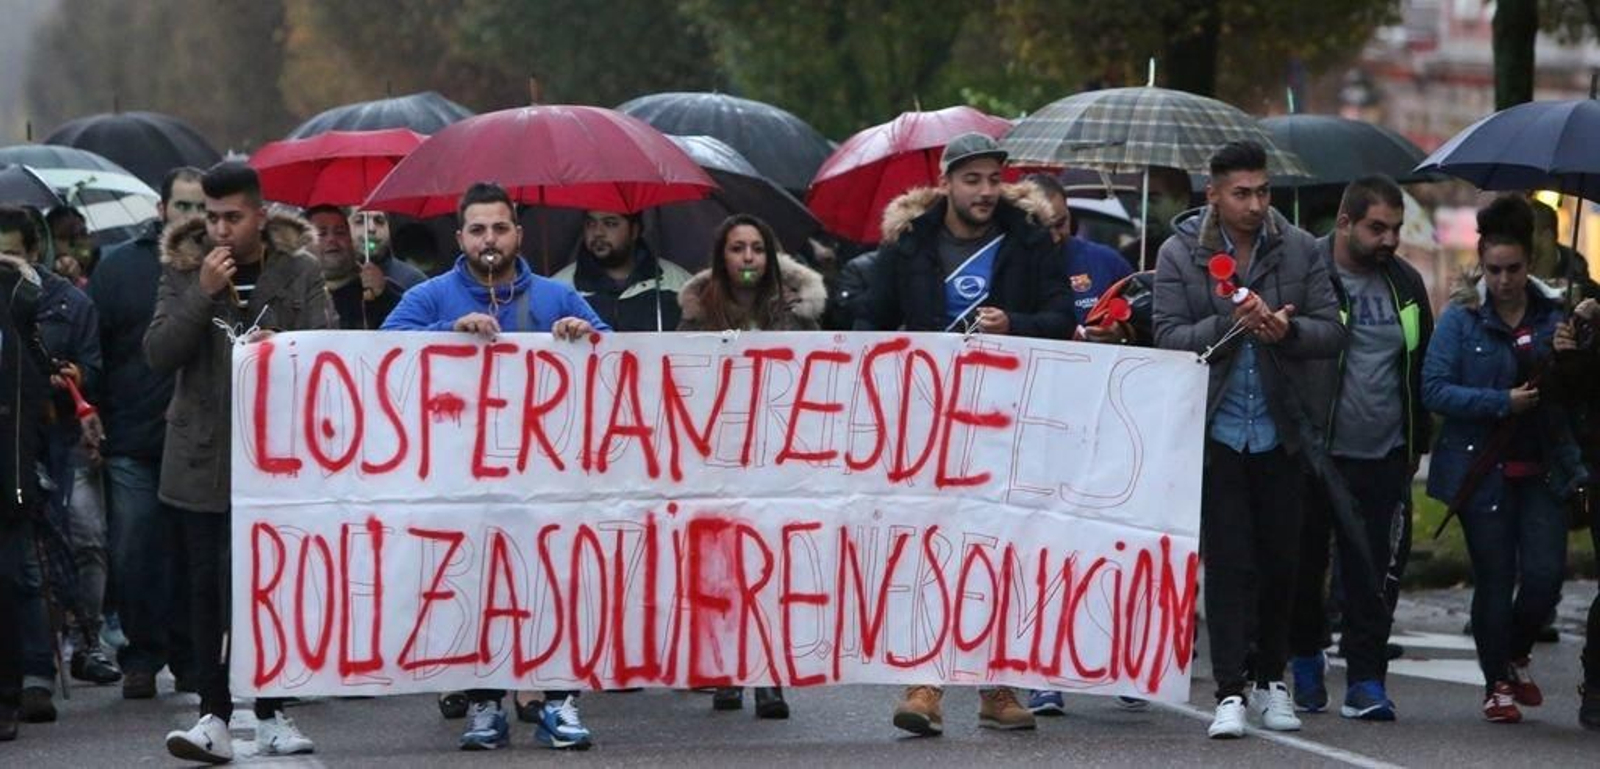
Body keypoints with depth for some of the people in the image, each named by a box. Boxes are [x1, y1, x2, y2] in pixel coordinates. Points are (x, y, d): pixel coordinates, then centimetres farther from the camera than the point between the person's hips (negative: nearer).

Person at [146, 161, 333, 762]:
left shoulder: (299, 271, 2)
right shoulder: (183, 271, 3)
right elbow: (158, 354, -5)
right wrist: (202, 295, -16)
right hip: (204, 457, 0)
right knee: (210, 585, -1)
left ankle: (271, 713, 11)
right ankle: (213, 716, -1)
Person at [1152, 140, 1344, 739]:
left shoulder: (1298, 249, 3)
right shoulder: (1180, 255, -2)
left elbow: (1331, 331, 1)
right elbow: (1168, 337, -9)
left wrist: (1288, 329, -19)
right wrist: (1229, 324, -23)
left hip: (1277, 432, 2)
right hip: (1216, 432, -2)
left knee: (1279, 560, 8)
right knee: (1228, 563, -6)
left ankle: (1272, 680, 21)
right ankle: (1232, 691, -6)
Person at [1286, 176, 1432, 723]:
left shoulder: (1406, 283, 11)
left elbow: (1422, 369, 19)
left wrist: (1417, 446, 14)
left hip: (1382, 458, 3)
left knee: (1372, 576, -2)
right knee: (1305, 566, 9)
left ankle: (1366, 682, 0)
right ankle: (1306, 663, 26)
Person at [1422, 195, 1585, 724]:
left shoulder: (1554, 314, 6)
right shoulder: (1462, 318, -2)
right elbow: (1435, 389, -11)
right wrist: (1505, 403, -16)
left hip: (1541, 467, 2)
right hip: (1483, 467, -2)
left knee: (1545, 575, -6)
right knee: (1494, 578, 2)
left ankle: (1517, 656, 23)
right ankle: (1498, 683, 19)